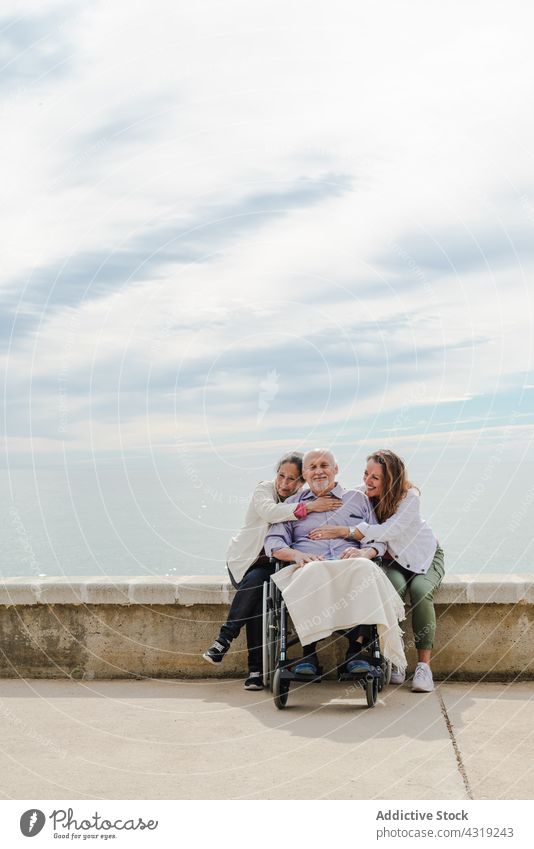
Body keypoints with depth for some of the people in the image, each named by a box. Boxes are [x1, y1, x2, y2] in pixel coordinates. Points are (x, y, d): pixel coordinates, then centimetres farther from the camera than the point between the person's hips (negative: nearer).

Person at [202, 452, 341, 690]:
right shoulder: (264, 489, -7)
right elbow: (270, 511, -30)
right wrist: (308, 507, -40)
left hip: (273, 565, 1)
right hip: (245, 560, -1)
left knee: (256, 581, -31)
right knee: (255, 586, -30)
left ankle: (224, 639, -18)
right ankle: (255, 667, -23)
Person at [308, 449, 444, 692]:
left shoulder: (409, 497, -24)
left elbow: (390, 531, -37)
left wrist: (345, 531, -44)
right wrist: (356, 549, -43)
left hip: (423, 556, -2)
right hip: (391, 561, 2)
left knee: (420, 590, -33)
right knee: (393, 588, -32)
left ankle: (424, 665, -24)